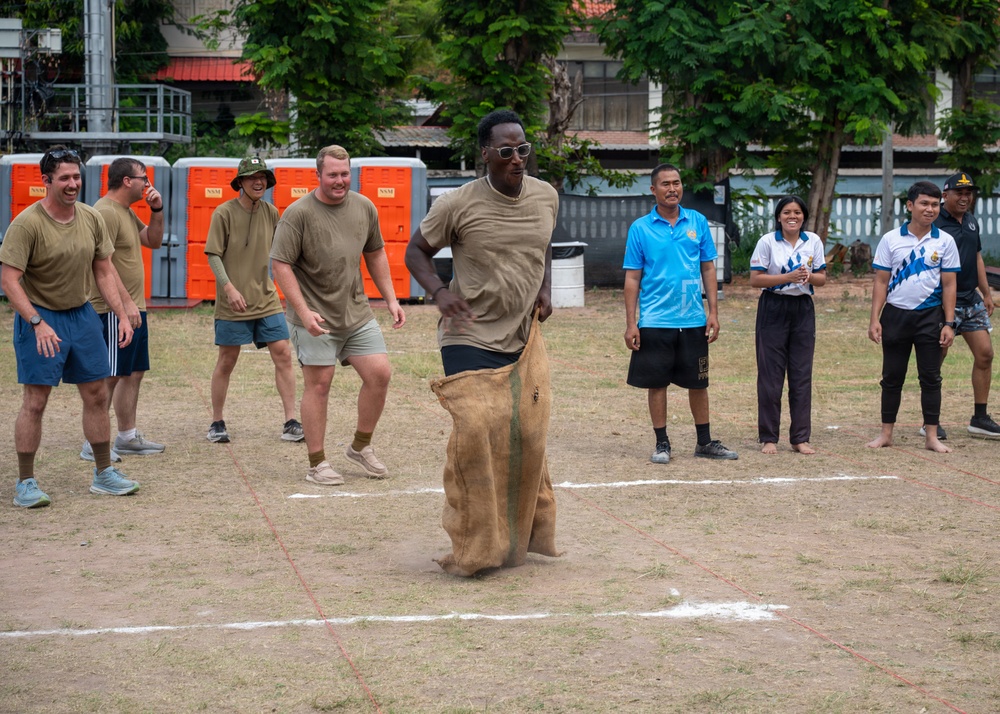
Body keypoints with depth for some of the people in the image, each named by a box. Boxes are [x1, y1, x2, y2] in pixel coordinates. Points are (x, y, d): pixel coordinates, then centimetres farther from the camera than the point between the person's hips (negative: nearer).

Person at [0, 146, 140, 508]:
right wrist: (38, 323, -28)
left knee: (97, 395, 10)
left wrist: (122, 314, 4)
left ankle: (104, 474, 21)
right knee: (35, 401, -5)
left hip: (83, 315, 6)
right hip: (40, 318, -6)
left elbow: (104, 272, 11)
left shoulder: (91, 219, 2)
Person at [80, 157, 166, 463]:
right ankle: (93, 444, -6)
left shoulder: (126, 212, 16)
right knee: (111, 375, -9)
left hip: (133, 308, 10)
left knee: (134, 372, 14)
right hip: (115, 310, -10)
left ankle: (127, 437, 22)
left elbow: (153, 241, 23)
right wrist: (126, 302, -26)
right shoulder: (105, 212, -16)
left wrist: (156, 210, 8)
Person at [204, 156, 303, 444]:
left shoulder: (270, 212, 6)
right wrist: (229, 287, -20)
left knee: (283, 354, -4)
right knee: (227, 361, 4)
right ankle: (217, 423, 18)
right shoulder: (224, 213, -8)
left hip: (266, 300, 4)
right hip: (233, 302, -4)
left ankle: (291, 423, -1)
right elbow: (213, 255, -10)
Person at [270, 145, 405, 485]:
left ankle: (361, 447, 19)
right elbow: (280, 265, -13)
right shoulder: (298, 214, -11)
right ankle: (317, 464, 9)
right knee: (318, 385, -1)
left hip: (357, 312, 5)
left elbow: (375, 255, 19)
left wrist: (391, 300, 13)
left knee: (379, 373, 0)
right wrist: (304, 312, -20)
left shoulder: (364, 207, 7)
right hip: (316, 318, -5)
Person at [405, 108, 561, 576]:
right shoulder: (458, 205, -12)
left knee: (527, 435, 3)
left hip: (524, 336, 5)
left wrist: (545, 287, 6)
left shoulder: (546, 197, 3)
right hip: (470, 337, -5)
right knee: (475, 432, -14)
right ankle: (473, 548, -2)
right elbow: (416, 250, 1)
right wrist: (438, 291, -17)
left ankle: (521, 536, 21)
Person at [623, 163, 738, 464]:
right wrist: (631, 323, -5)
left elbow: (708, 268, 8)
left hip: (693, 320, 2)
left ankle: (705, 442, 20)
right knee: (657, 383, 4)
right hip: (655, 322, -2)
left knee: (698, 382, 9)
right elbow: (632, 278, 0)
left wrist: (713, 312, 2)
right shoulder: (640, 228, -2)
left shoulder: (698, 222, 4)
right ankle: (662, 443, 15)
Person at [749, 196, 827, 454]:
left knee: (802, 374, 4)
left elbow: (822, 278, 9)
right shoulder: (767, 242, -4)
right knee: (770, 374, -1)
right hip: (773, 309, -3)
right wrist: (788, 277, -18)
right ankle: (768, 437, 6)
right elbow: (755, 279, -9)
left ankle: (800, 438, 10)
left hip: (803, 309, 3)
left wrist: (809, 277, -14)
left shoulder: (813, 241, 5)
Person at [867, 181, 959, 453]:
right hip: (895, 315, 0)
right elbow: (881, 282, 1)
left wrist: (949, 323, -4)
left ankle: (931, 437, 7)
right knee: (892, 377, 6)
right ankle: (886, 433, 15)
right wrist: (875, 320, -5)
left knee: (930, 377, 2)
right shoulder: (891, 239, 0)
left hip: (930, 317, 0)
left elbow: (949, 284, 2)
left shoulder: (945, 242, 1)